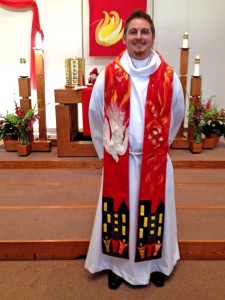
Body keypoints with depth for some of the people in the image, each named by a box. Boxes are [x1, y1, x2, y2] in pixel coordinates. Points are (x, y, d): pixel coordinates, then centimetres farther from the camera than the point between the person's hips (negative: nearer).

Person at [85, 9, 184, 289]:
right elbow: (95, 115, 7)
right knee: (118, 213, 10)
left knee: (153, 212, 12)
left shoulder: (168, 77, -4)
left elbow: (176, 116, 11)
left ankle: (156, 263, 36)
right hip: (118, 161, 0)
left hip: (155, 161, 1)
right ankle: (117, 265, 32)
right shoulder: (108, 75, -5)